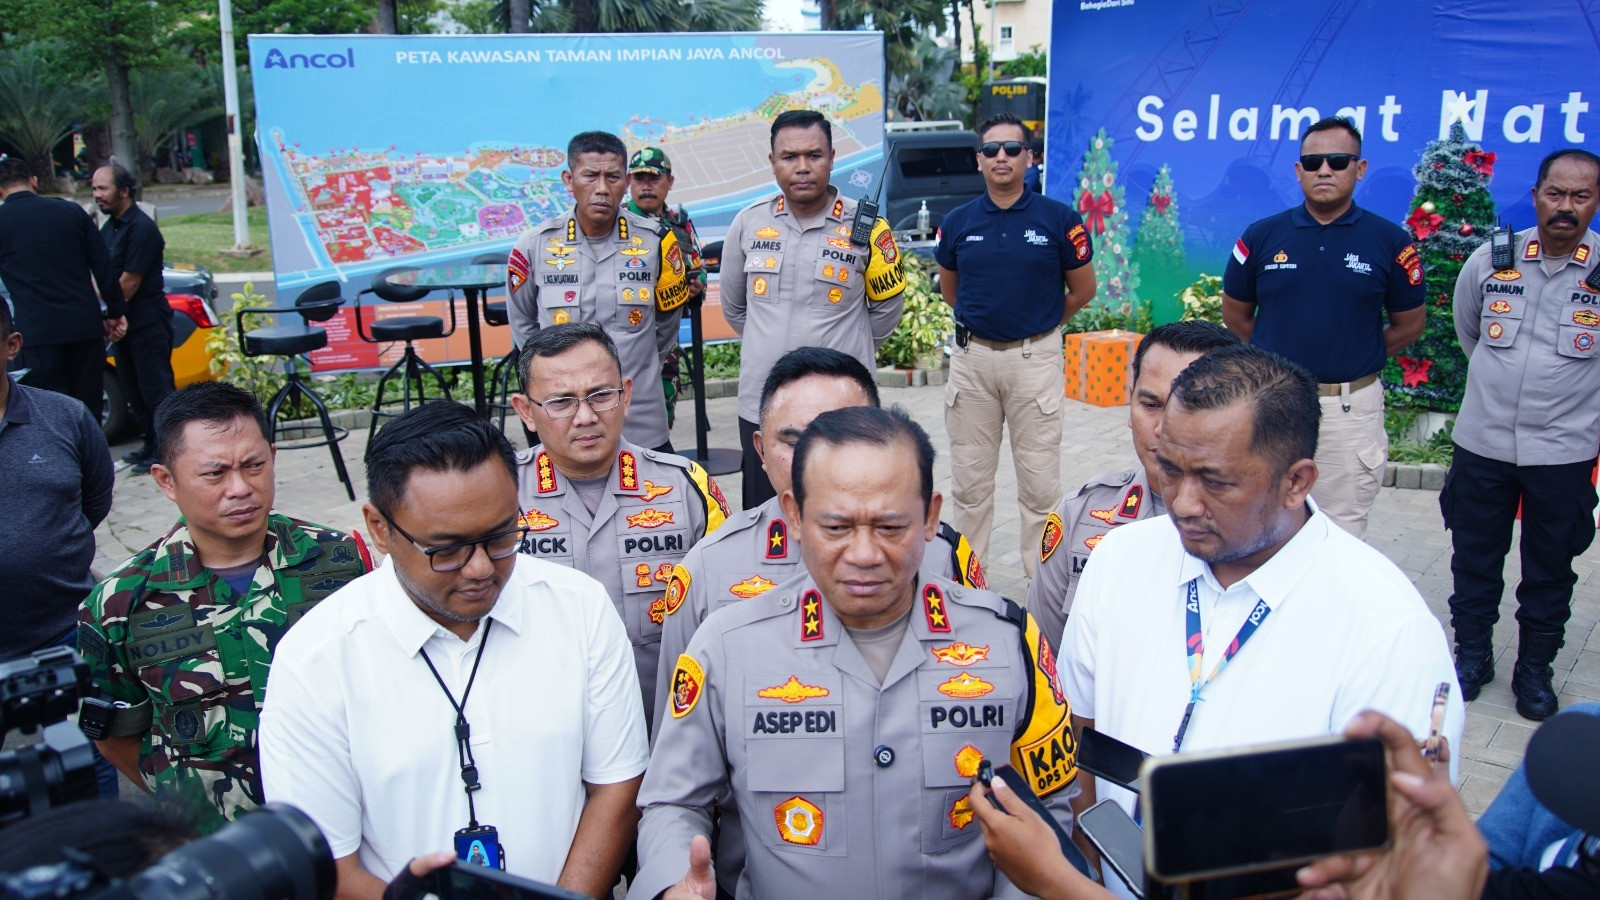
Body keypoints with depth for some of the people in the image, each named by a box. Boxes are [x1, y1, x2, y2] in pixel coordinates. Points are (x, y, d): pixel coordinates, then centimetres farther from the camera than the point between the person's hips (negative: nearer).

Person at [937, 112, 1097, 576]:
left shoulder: (1059, 219, -4)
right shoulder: (957, 222, 3)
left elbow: (1082, 290, 7)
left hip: (1035, 358, -2)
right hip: (971, 358, 3)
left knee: (1040, 482, 1)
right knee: (968, 479, 11)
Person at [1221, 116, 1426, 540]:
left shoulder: (1390, 242, -1)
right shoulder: (1262, 236, 1)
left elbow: (1409, 325, 8)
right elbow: (1236, 316, 12)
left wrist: (1353, 357, 5)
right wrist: (1279, 355, 8)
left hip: (1351, 407, -1)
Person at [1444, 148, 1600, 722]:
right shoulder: (1491, 260, -2)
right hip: (1482, 440, 2)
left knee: (1550, 568, 11)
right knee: (1474, 558, 12)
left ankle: (1534, 669, 27)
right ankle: (1472, 655, 29)